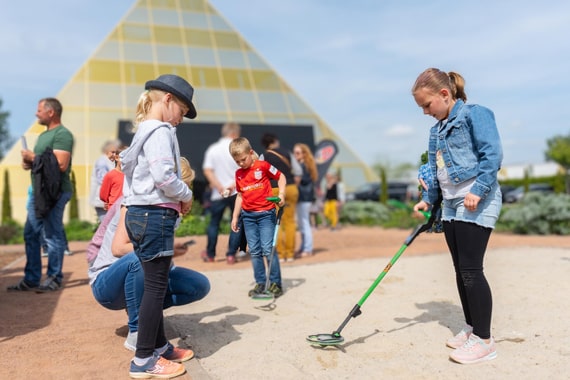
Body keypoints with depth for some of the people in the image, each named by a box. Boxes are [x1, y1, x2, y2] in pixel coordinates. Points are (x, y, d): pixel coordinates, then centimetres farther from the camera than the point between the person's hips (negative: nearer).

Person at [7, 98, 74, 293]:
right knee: (31, 235, 11)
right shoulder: (43, 135, 21)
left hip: (55, 192, -10)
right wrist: (29, 162, 5)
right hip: (39, 191, 10)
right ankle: (31, 279, 20)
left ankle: (54, 278, 8)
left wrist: (34, 157, -13)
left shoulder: (62, 134, -10)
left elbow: (61, 165, -21)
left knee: (53, 236, -3)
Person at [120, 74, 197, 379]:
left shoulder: (144, 131, 19)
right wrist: (187, 196, -6)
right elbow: (163, 175, -23)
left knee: (155, 284, 16)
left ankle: (160, 346, 28)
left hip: (141, 214, 10)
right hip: (154, 216, -10)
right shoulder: (160, 131, -11)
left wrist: (178, 199, 10)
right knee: (156, 286, -3)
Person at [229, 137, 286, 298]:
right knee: (254, 251, 7)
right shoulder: (238, 174, 9)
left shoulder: (263, 166, -6)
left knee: (268, 249, -8)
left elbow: (281, 176, 3)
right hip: (248, 215, 5)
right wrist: (235, 217, 16)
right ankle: (260, 283, 16)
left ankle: (276, 283, 5)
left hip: (266, 213, -5)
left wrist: (281, 194, -11)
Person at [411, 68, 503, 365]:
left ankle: (484, 340, 4)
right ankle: (471, 327, 25)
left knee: (471, 270, -8)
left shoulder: (475, 114, -7)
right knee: (460, 270, 11)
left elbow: (492, 154, -16)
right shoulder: (437, 130, 17)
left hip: (476, 203, -8)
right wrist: (428, 200, 12)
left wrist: (478, 191, -23)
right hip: (451, 205, 8)